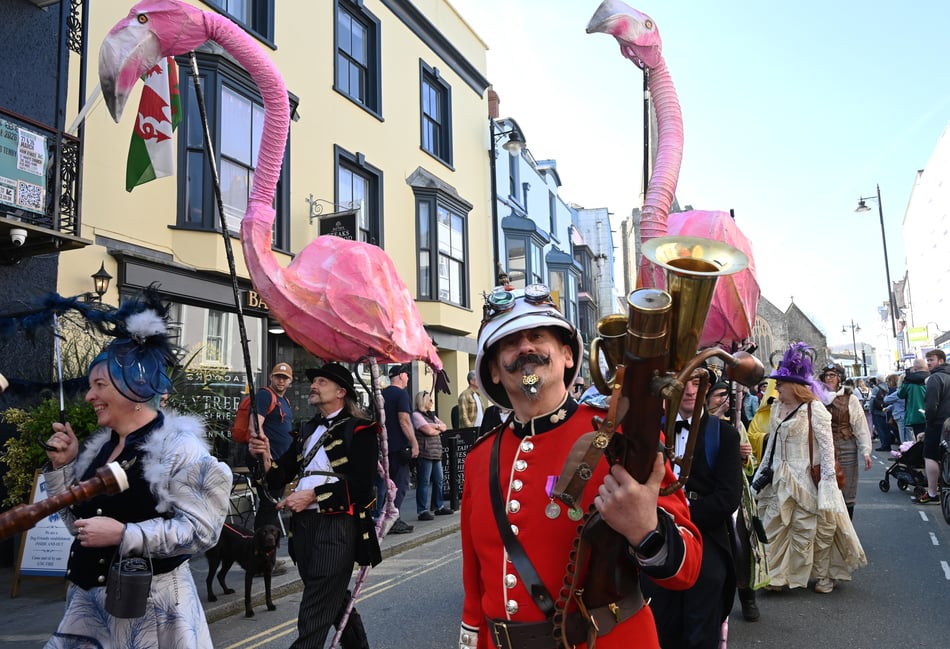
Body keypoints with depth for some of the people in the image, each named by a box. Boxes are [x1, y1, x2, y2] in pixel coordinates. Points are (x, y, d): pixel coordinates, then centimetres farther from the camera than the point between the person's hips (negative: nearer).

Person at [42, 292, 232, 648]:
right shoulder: (100, 445, 9)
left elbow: (201, 530, -21)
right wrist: (63, 465, 3)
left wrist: (123, 534, -25)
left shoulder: (179, 446, -15)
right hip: (89, 599, 7)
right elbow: (77, 519, 13)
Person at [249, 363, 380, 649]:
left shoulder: (359, 430, -6)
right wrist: (265, 455, -6)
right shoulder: (308, 429, 17)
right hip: (303, 524, 8)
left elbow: (360, 485, -16)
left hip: (337, 527, -8)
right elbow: (280, 476, 14)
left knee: (313, 617, -6)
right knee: (335, 601, 22)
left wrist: (312, 495, -17)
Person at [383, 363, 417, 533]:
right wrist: (414, 443, -16)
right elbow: (404, 420, -19)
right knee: (401, 484, -4)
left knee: (392, 483, 15)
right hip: (400, 446, -8)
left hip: (386, 446, 8)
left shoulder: (382, 394, 13)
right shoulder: (401, 394, -11)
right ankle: (393, 521, -6)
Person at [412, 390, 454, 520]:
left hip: (436, 453, 9)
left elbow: (444, 427, 15)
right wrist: (439, 429, 5)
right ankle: (423, 511, -4)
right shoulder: (416, 415, -6)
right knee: (424, 483, -7)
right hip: (424, 454, -9)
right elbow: (428, 431, -14)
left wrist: (436, 426, -5)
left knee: (438, 481, 12)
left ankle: (440, 507, 22)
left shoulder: (431, 415, 21)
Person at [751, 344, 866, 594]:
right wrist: (764, 470, 15)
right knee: (776, 528, 8)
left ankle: (824, 576, 23)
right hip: (779, 479, 7)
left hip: (805, 480, -6)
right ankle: (779, 576, 18)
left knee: (811, 530, 4)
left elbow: (827, 447, -13)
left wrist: (828, 479, -16)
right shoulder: (777, 407, 7)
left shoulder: (814, 410, -13)